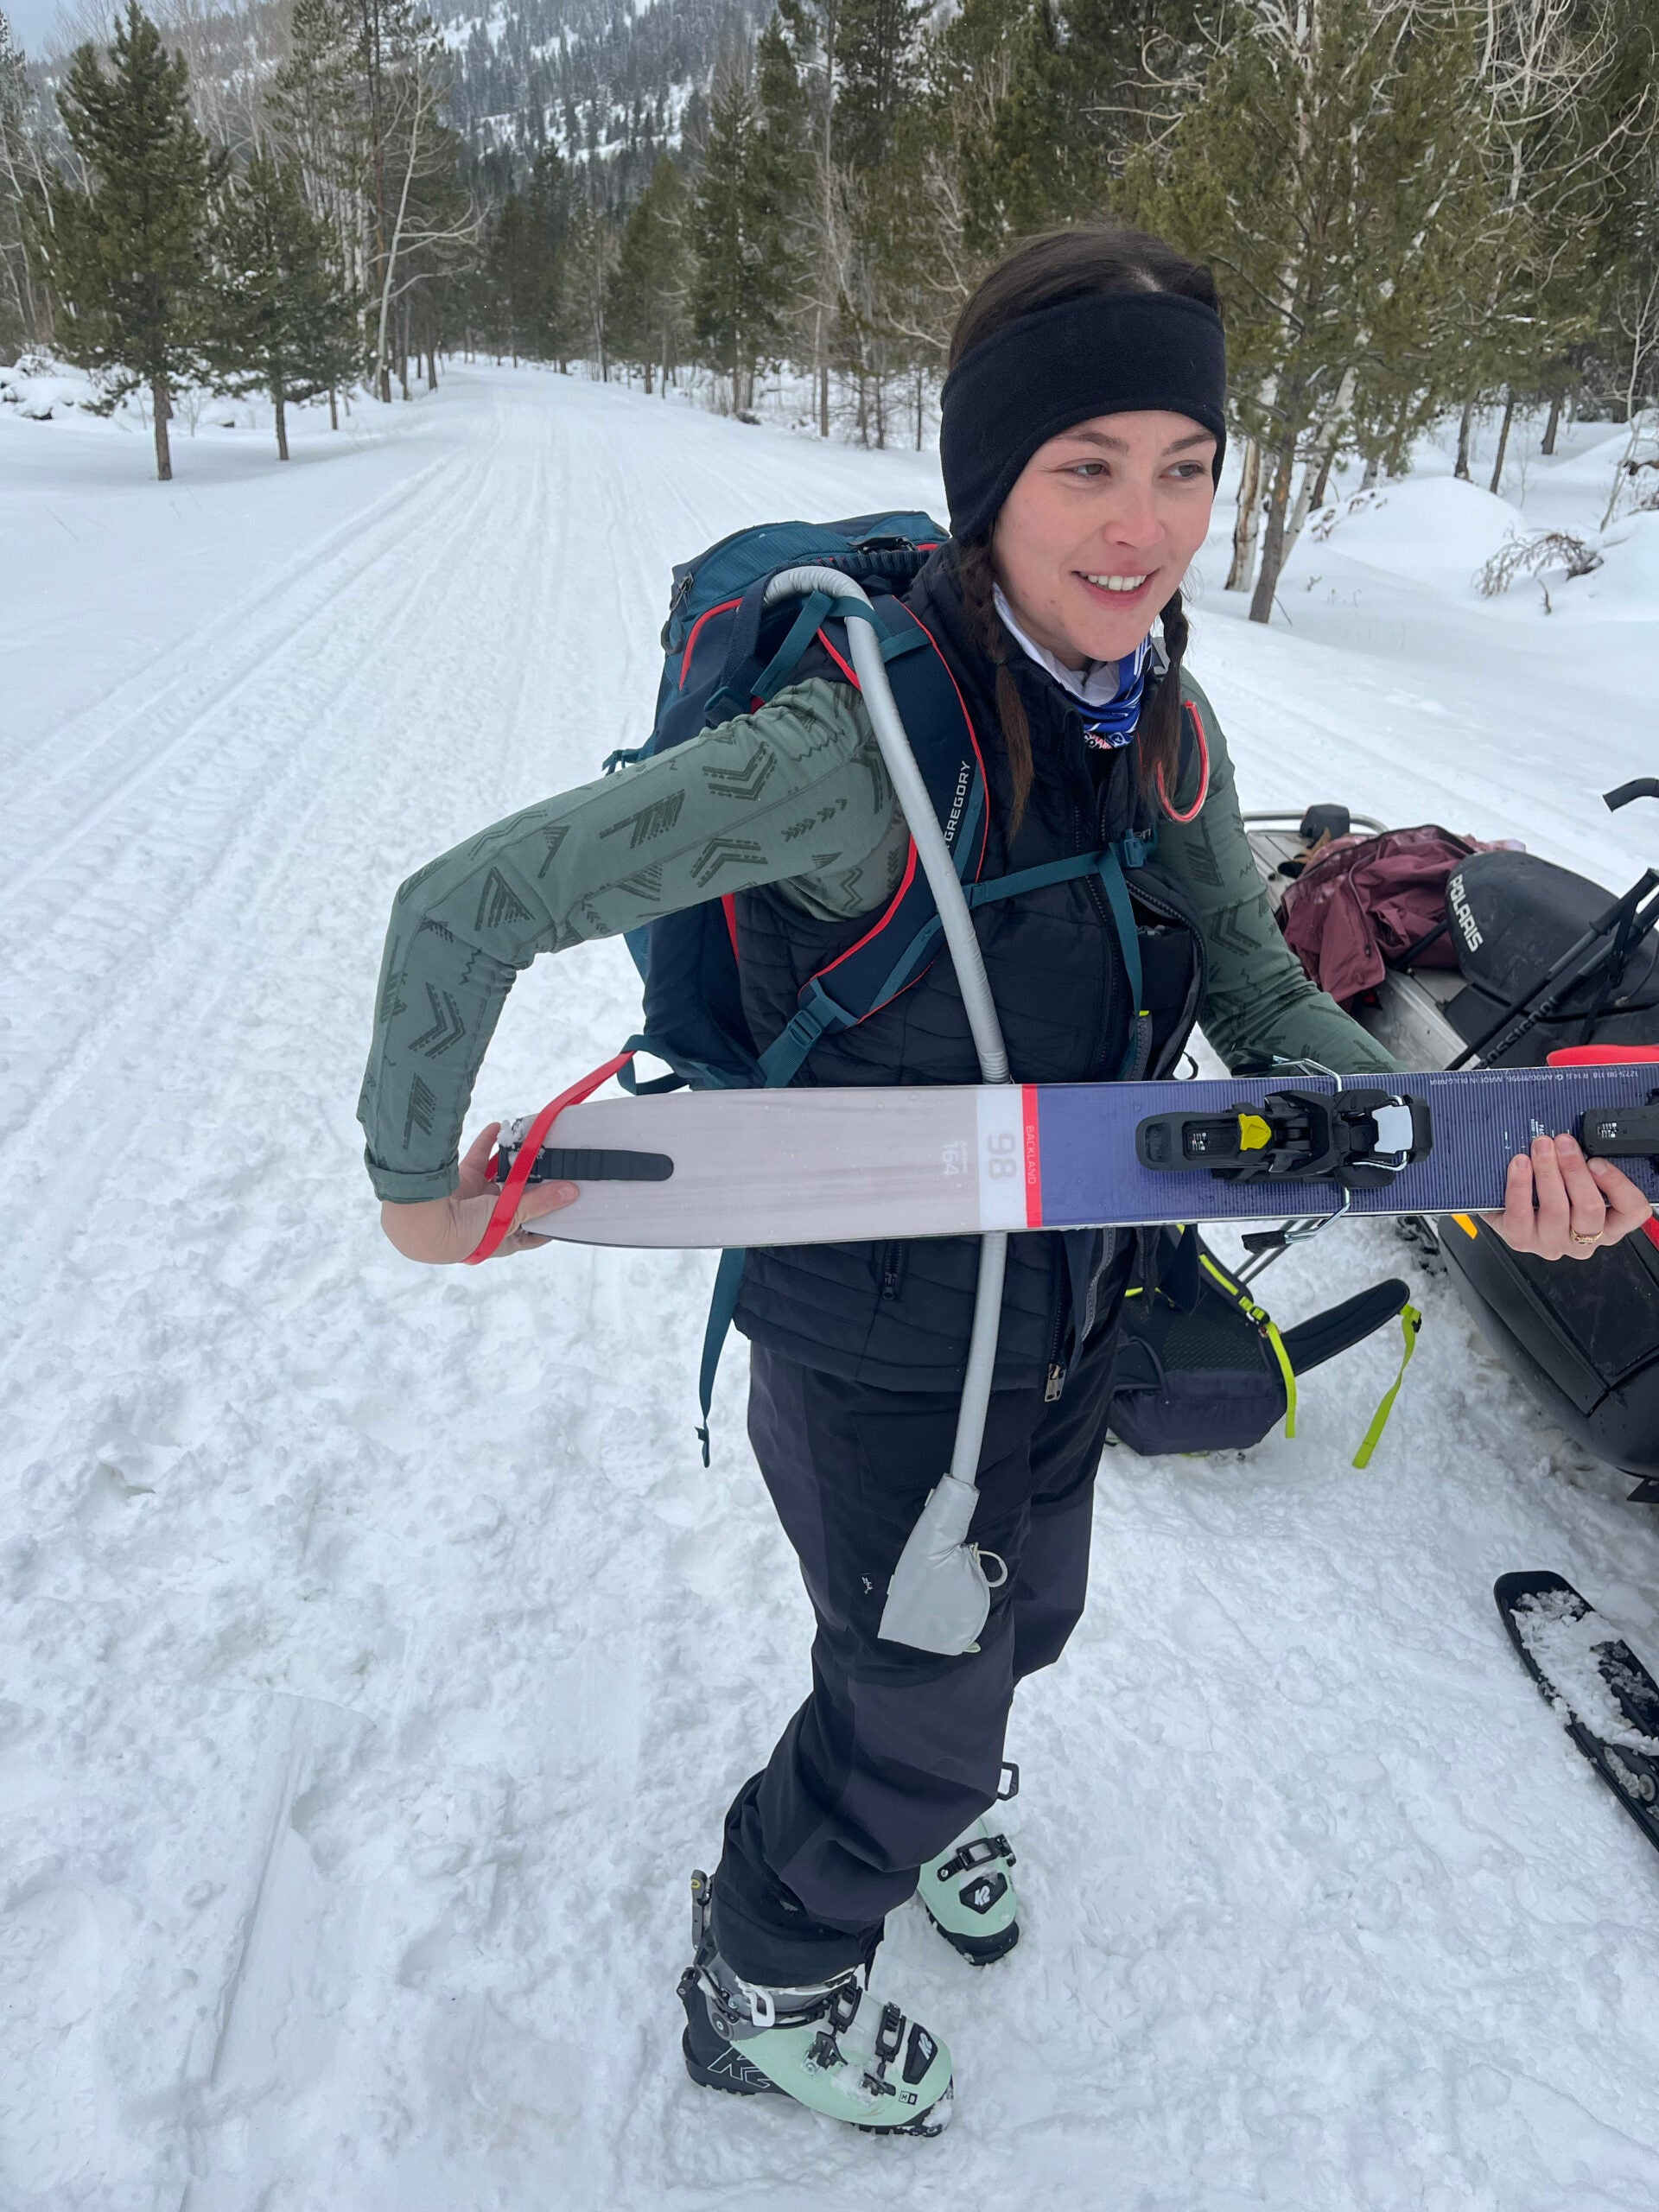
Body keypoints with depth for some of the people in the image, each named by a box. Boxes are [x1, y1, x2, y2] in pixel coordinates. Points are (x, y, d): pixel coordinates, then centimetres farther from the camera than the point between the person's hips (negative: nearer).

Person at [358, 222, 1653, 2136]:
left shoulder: (1165, 727, -7)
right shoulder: (862, 742, -31)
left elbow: (1254, 994, -2)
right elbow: (467, 907, -27)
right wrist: (417, 1176, -17)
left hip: (1070, 1303, 7)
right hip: (878, 1344, -7)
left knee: (1024, 1621, 29)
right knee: (921, 1701, 14)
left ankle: (923, 1798, 66)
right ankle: (762, 1986, 48)